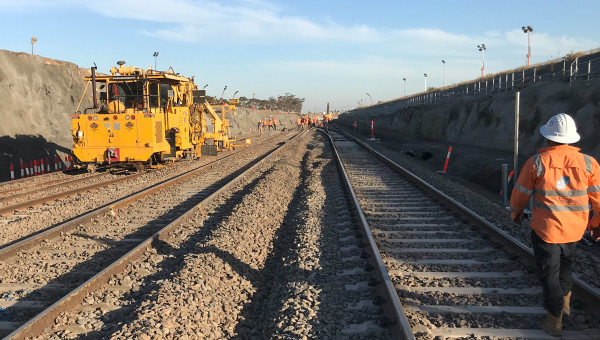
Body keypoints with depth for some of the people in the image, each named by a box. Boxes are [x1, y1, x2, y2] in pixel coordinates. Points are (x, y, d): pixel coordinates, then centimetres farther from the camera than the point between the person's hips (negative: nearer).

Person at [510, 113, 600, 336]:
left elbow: (520, 193, -2)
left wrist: (516, 212, 18)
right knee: (565, 263, 30)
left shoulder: (537, 162, -12)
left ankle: (554, 321, 17)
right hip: (574, 229, 4)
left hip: (545, 228, -4)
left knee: (549, 274, 9)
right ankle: (565, 300, 43)